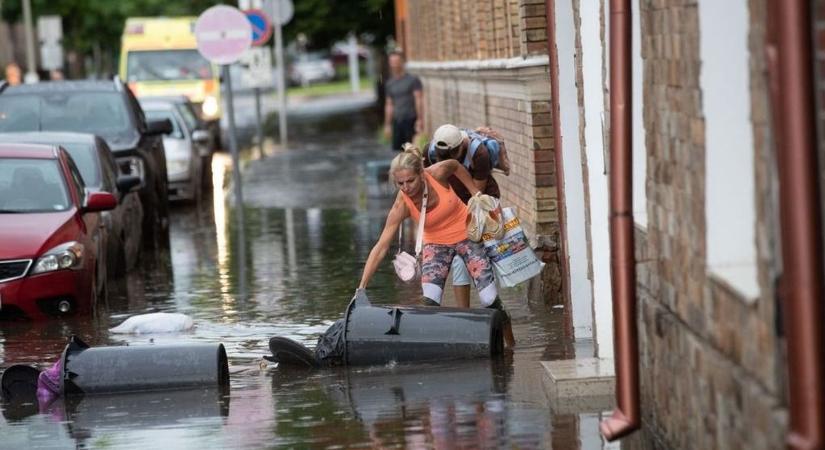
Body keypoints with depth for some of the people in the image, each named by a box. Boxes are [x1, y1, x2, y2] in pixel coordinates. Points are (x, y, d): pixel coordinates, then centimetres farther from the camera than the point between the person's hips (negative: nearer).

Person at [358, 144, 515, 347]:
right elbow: (381, 247, -28)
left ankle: (510, 344, 19)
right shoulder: (402, 205, -26)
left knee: (489, 298, -2)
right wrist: (362, 287, -34)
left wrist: (476, 194, 1)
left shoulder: (438, 173, -27)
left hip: (467, 233, 0)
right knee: (429, 300, -24)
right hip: (436, 243, 0)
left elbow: (456, 166, -1)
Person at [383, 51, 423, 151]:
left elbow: (419, 100, -6)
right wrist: (387, 125, 17)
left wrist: (420, 120, -13)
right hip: (397, 121, 5)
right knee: (396, 149, -1)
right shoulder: (390, 83, 15)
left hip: (410, 120, -5)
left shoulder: (413, 80, -1)